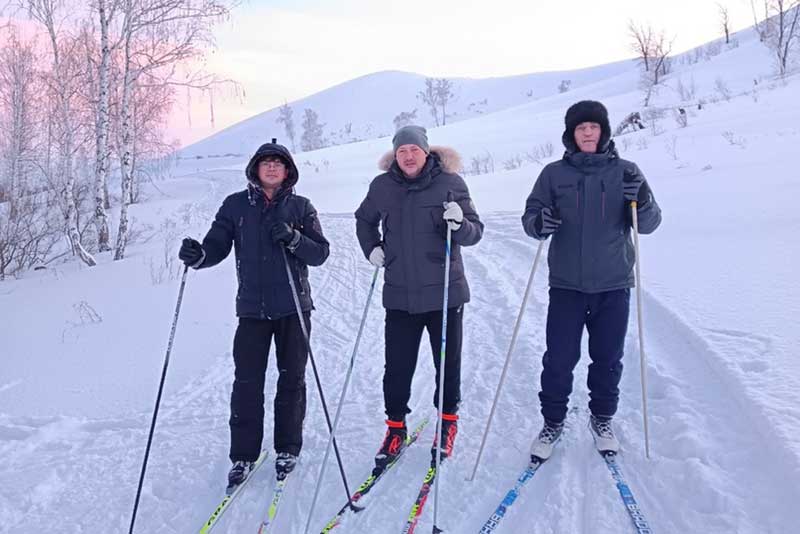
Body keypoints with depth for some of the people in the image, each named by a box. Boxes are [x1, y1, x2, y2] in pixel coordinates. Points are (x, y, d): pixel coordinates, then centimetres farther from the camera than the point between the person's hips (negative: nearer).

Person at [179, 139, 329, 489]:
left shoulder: (300, 206, 4)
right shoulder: (236, 205, 5)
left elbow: (320, 254, -2)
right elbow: (217, 245, 0)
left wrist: (293, 238, -19)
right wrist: (199, 256, -21)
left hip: (293, 306, 0)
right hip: (252, 307, 0)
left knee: (292, 380, 8)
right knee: (247, 382, -1)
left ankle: (288, 450, 23)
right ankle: (243, 456, 13)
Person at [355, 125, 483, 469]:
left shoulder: (450, 182, -5)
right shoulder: (382, 187, 2)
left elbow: (475, 232, -4)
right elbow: (364, 220, 21)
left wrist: (459, 225, -25)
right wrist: (372, 248, 6)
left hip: (444, 291, -1)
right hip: (400, 294, 2)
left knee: (448, 362, 12)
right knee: (397, 366, 5)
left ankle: (448, 420, 33)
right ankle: (395, 426, 24)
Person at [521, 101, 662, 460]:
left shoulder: (625, 172, 2)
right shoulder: (554, 174, 2)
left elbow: (649, 224, 0)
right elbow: (530, 216, 2)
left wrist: (641, 202, -21)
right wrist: (539, 223, -21)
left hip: (613, 284, 1)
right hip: (566, 284, 0)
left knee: (608, 359, 11)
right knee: (559, 359, 2)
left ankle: (602, 419, 31)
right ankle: (553, 422, 22)